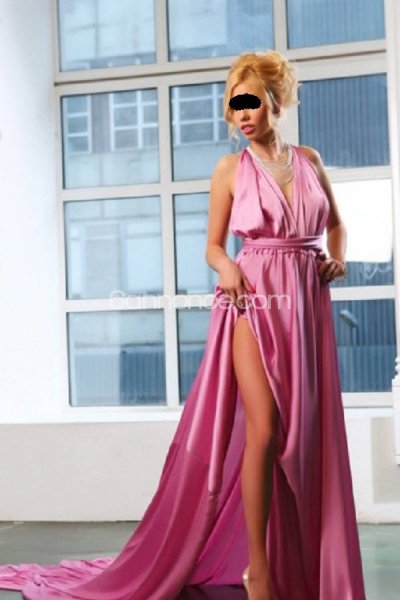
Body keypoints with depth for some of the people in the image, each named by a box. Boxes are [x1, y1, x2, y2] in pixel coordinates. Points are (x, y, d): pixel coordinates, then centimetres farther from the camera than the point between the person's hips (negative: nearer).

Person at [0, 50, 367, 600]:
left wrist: (338, 260, 5)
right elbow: (213, 246, 6)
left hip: (308, 304, 4)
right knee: (264, 430, -14)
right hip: (254, 300, -3)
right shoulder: (231, 169, 4)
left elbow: (335, 224, 24)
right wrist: (227, 267, -15)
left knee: (311, 434, 3)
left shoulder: (310, 160, 12)